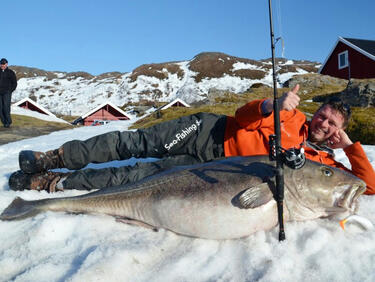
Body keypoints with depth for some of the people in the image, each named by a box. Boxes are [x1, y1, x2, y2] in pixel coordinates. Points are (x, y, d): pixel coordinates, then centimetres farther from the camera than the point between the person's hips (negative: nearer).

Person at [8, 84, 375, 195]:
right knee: (134, 142, -8)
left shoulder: (321, 161, 7)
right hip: (210, 131, 1)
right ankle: (54, 158, 7)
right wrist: (272, 105, -20)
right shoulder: (293, 118, 8)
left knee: (146, 173, -12)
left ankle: (56, 182, -2)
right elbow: (242, 114, 2)